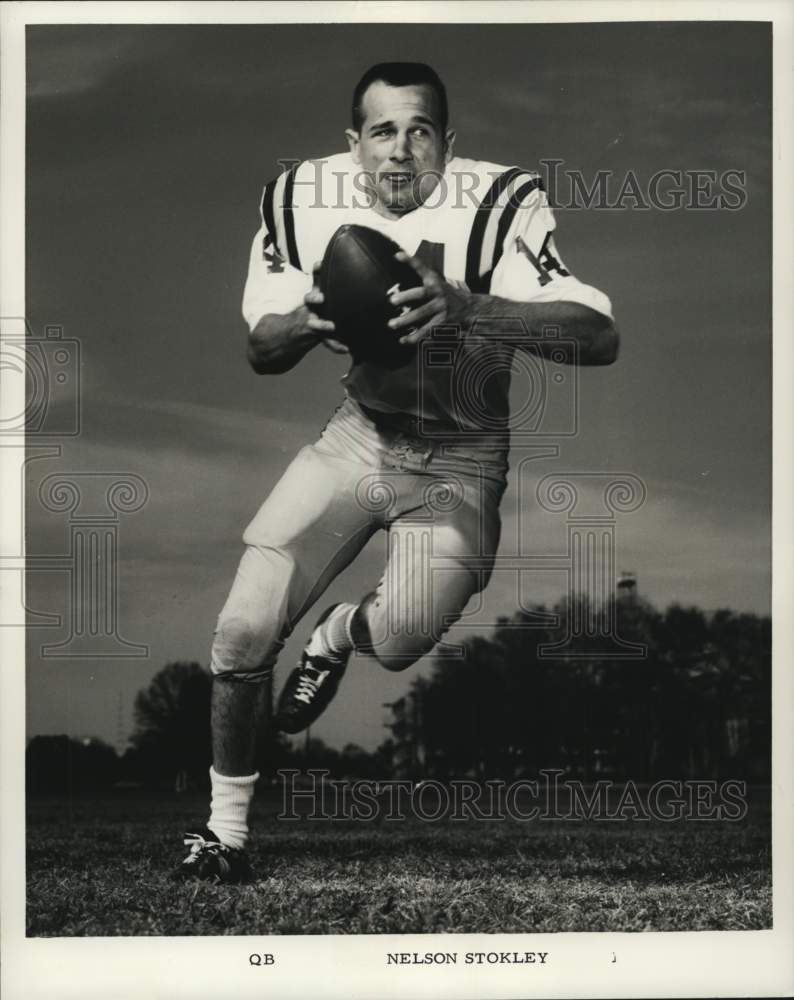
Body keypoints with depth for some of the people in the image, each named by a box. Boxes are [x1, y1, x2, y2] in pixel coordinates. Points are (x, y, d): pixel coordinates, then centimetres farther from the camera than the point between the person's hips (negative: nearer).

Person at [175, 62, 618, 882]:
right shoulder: (302, 200, -10)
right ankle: (225, 822, 15)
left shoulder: (499, 206, -23)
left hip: (460, 455, -2)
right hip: (361, 432, 3)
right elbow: (261, 353, -1)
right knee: (244, 629, -9)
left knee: (402, 642, -20)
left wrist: (467, 308, -48)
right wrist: (305, 321, -25)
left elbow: (599, 338, -33)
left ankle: (338, 635, 20)